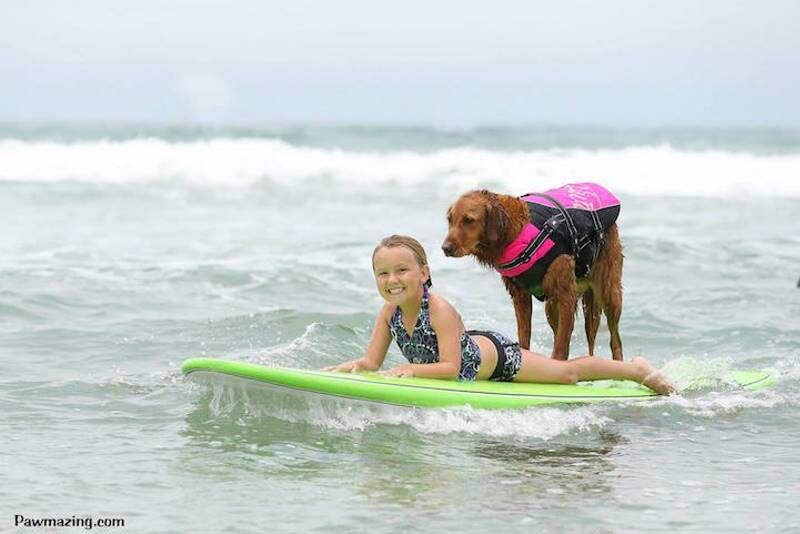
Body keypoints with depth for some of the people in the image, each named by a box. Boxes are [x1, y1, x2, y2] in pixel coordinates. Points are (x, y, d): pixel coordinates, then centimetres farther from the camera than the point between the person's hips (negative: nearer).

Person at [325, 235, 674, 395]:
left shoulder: (441, 311, -38)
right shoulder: (389, 313, -19)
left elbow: (451, 367, -41)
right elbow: (372, 362, -16)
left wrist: (412, 369, -49)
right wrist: (354, 366, -36)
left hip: (495, 356, -7)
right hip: (471, 350, 7)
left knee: (566, 373, 5)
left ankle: (637, 370, 27)